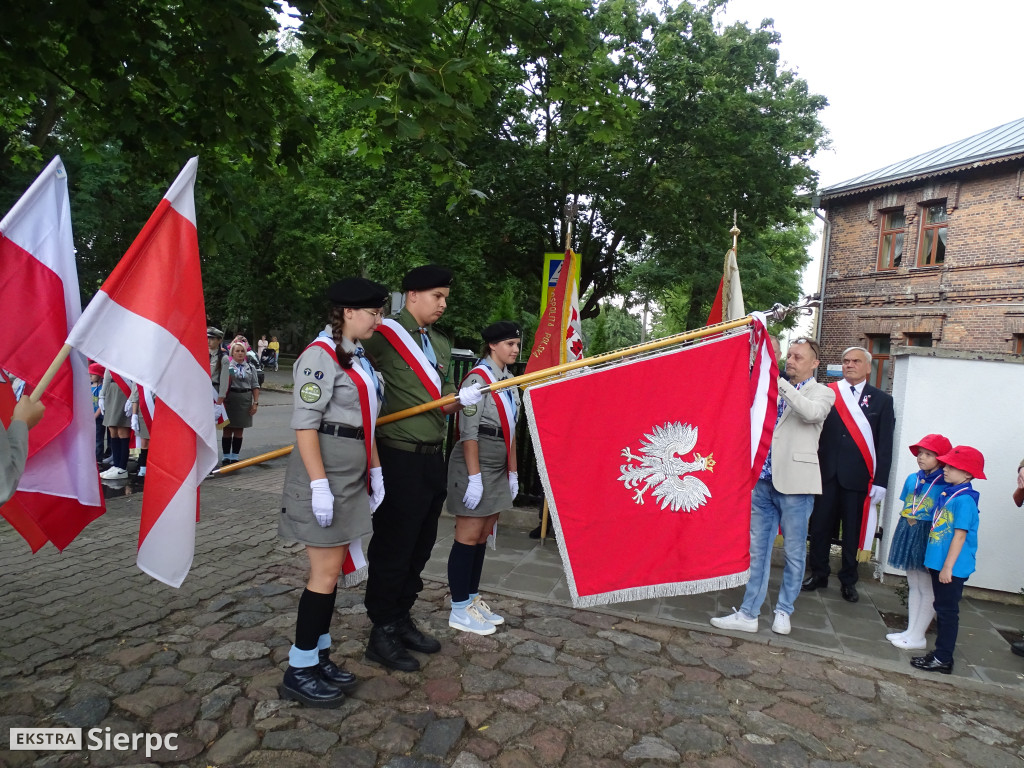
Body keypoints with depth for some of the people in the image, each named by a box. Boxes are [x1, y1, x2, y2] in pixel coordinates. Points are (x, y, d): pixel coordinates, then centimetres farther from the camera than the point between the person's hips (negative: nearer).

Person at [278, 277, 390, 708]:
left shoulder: (359, 358, 14)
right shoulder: (320, 356, -14)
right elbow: (305, 425, -19)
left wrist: (374, 471, 15)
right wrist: (320, 485, -22)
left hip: (350, 481, 9)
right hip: (324, 479, -9)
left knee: (332, 571, 14)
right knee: (326, 574, -2)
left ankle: (319, 656, 27)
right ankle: (299, 672, 13)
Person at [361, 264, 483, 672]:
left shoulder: (441, 344, 15)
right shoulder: (384, 335, -9)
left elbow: (443, 399, 12)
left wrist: (461, 398, -9)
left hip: (433, 458, 8)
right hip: (398, 458, -8)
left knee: (420, 546, 16)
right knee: (393, 547, 3)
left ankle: (401, 620, 33)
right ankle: (381, 634, 19)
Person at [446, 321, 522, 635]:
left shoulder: (510, 381, 13)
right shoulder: (478, 379, -12)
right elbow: (468, 432, -17)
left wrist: (512, 472, 15)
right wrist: (474, 477, -20)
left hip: (498, 470, 8)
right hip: (475, 466, -8)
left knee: (482, 537, 13)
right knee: (468, 537, -1)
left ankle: (473, 599, 24)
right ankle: (460, 610, 9)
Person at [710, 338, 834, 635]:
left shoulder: (822, 392, 1)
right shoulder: (774, 390, 15)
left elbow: (812, 413, -21)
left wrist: (779, 382, -22)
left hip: (794, 483, -4)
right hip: (764, 480, 5)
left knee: (794, 553, 8)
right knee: (757, 550, 8)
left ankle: (783, 611, 25)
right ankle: (748, 613, 16)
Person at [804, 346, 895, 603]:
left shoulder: (881, 400, 5)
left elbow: (885, 444, 3)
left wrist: (880, 481, -3)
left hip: (857, 476, 0)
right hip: (826, 472, 1)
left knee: (852, 530, 7)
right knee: (820, 525, 6)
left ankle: (848, 581, 21)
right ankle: (819, 574, 22)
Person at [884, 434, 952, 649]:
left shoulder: (945, 484, -12)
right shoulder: (911, 479, 6)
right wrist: (903, 533, 11)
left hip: (929, 538, -6)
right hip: (908, 534, 7)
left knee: (927, 589, 4)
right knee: (913, 586, 16)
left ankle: (918, 636, 13)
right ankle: (911, 630, 26)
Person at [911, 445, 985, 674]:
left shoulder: (964, 500, -18)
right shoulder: (947, 494, 6)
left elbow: (960, 536, -20)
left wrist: (948, 567, -19)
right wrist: (932, 559, 17)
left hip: (953, 567, -8)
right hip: (939, 563, 9)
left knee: (948, 611, 2)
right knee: (942, 608, 17)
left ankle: (943, 659, 13)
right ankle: (941, 652, 28)